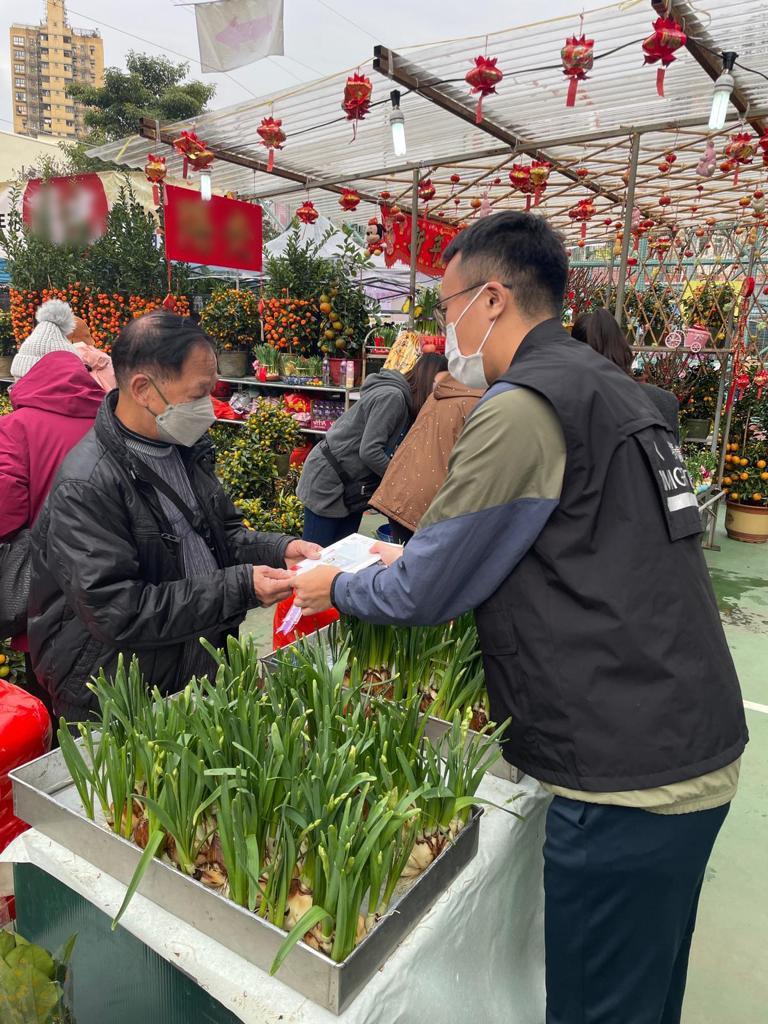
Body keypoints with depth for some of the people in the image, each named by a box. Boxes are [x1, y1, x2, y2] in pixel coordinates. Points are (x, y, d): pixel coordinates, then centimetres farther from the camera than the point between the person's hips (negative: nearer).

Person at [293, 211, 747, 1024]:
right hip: (694, 751, 9)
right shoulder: (608, 389, 12)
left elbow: (424, 595, -14)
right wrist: (415, 557, 19)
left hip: (627, 780, -9)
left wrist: (336, 588, 7)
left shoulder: (522, 409, -18)